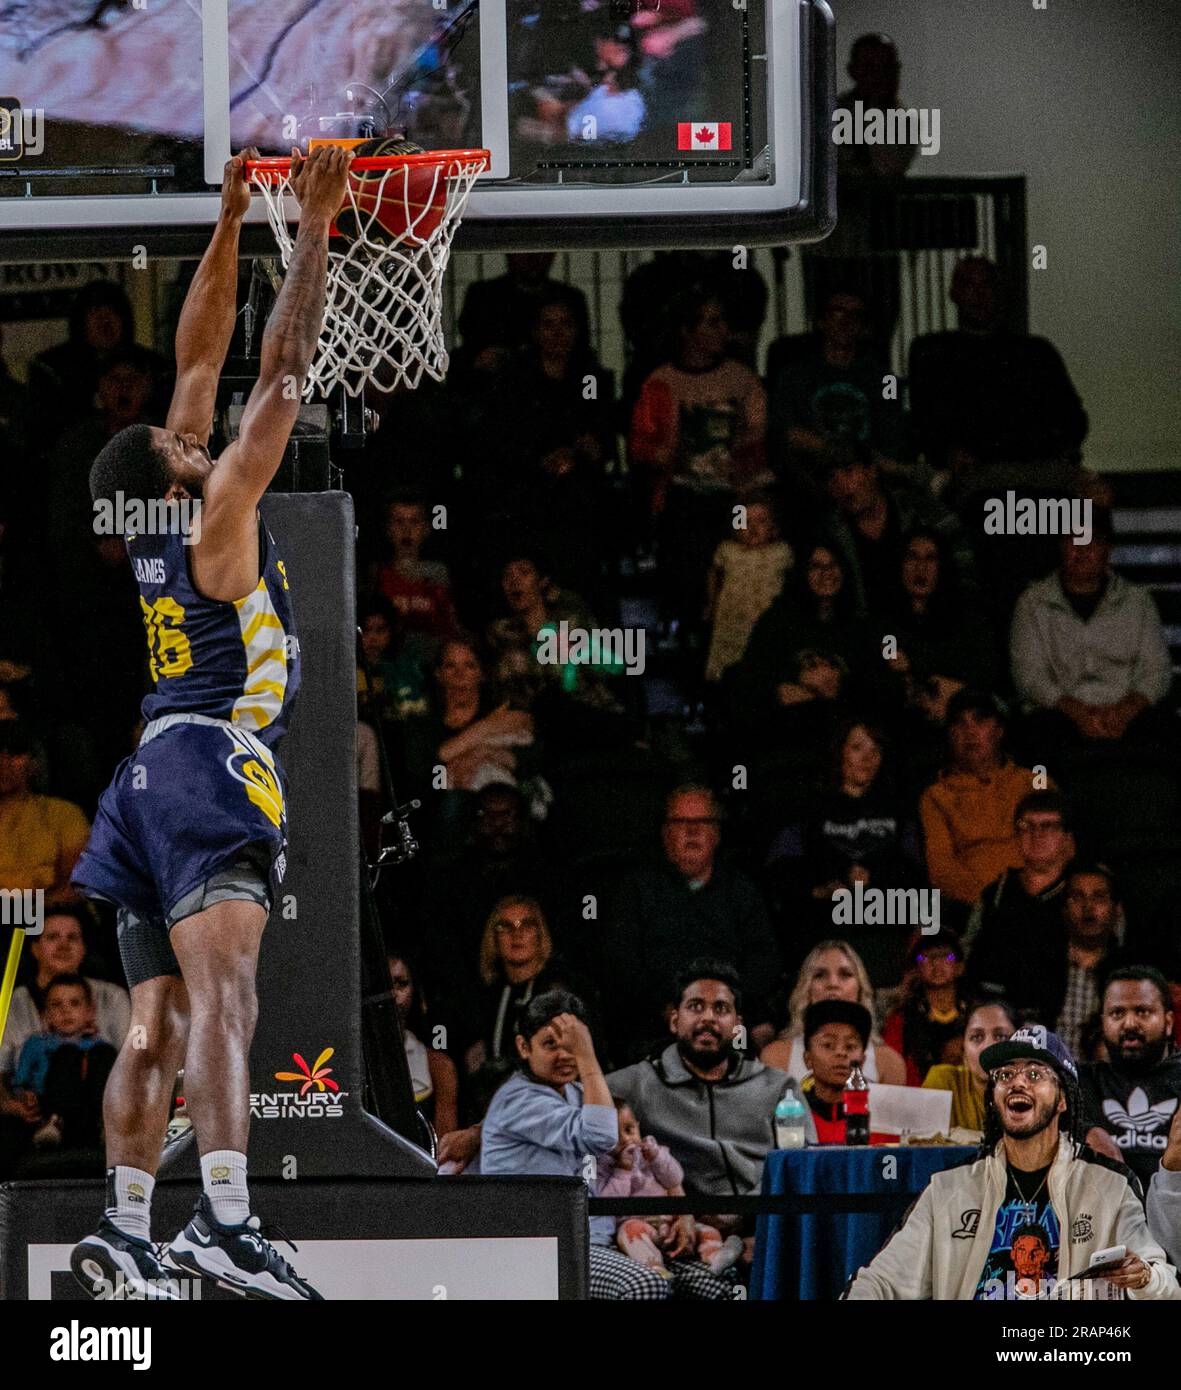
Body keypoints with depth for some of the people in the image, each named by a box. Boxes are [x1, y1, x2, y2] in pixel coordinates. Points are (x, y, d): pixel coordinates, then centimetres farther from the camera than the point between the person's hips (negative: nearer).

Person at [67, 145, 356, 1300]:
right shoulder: (217, 523, -6)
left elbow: (200, 357, 20)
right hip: (210, 764, -9)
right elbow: (282, 375, -7)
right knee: (221, 996, -23)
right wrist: (311, 232, -3)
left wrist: (229, 226, 20)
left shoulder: (153, 525, 14)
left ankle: (122, 1227, 0)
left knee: (158, 1025, 7)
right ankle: (223, 1218, -38)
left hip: (149, 772, 9)